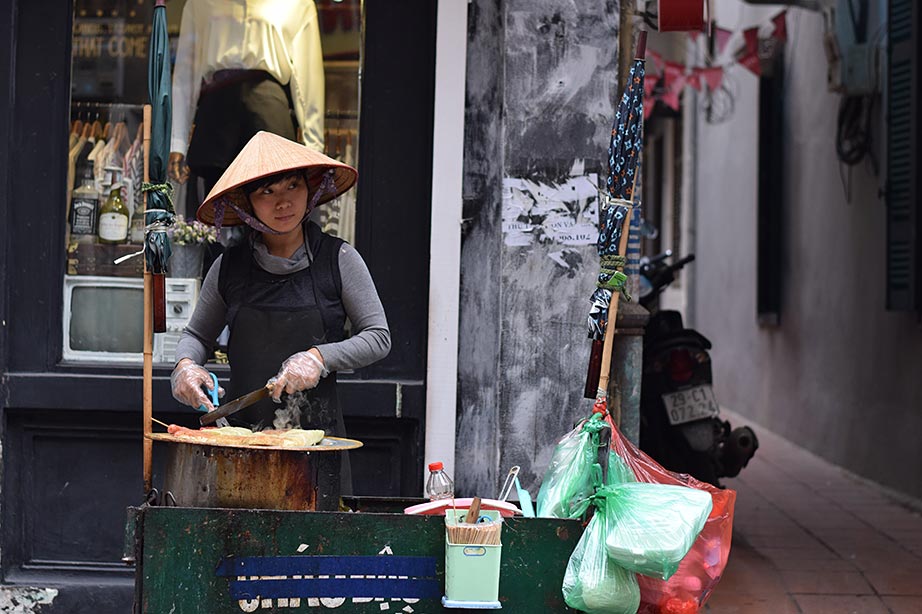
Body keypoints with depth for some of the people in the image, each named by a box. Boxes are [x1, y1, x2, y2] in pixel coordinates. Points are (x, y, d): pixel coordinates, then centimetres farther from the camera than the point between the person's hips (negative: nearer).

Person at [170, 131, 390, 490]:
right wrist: (185, 365, -2)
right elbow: (197, 335, 20)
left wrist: (319, 358, -12)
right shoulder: (229, 267, 7)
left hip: (318, 432, -1)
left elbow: (378, 338, 2)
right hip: (241, 432, 1)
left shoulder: (338, 259, 1)